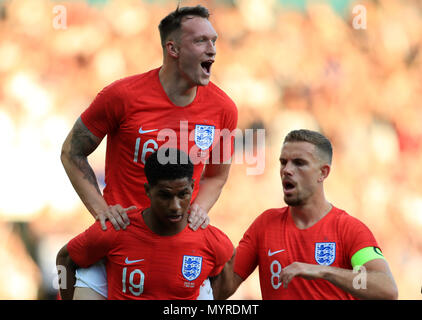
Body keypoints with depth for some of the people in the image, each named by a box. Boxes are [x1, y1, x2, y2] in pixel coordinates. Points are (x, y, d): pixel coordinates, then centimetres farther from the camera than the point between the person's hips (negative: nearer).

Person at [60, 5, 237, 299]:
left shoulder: (223, 108, 0)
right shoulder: (123, 96, -10)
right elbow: (72, 153, 2)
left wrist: (199, 209, -4)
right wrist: (101, 209, -8)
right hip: (122, 230, -2)